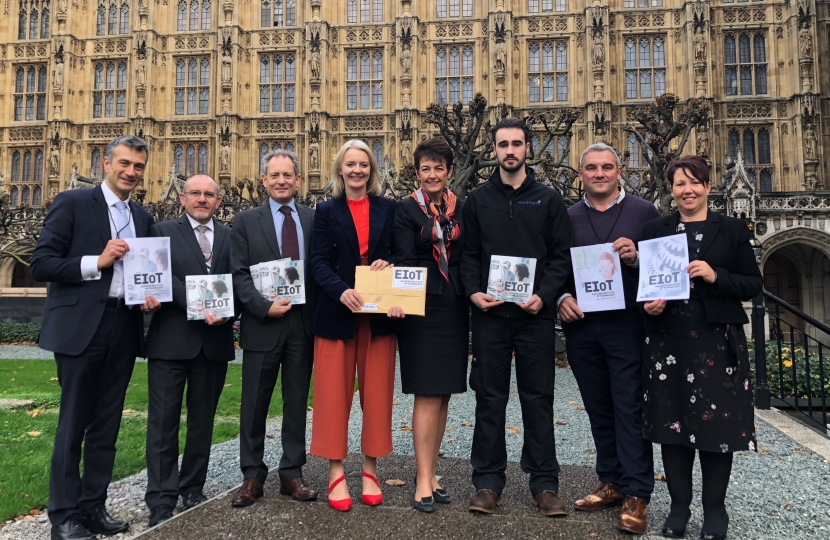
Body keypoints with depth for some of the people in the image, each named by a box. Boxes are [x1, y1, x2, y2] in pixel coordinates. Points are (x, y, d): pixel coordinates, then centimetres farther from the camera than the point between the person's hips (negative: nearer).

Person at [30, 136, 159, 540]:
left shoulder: (143, 217, 14)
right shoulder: (72, 203, -2)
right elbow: (40, 264, -8)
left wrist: (150, 297, 0)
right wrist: (96, 262, -17)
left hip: (124, 329, 5)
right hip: (81, 327, -5)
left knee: (107, 426, 11)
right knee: (72, 425, 2)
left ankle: (93, 506, 22)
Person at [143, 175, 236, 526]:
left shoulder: (230, 237, 11)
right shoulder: (163, 232, 4)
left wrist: (227, 312, -14)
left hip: (215, 341, 3)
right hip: (171, 340, -3)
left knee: (203, 420, 12)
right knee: (164, 421, 1)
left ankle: (192, 489, 26)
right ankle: (161, 500, 10)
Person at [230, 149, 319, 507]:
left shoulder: (315, 219, 7)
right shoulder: (246, 221, 4)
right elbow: (239, 274, -2)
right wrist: (265, 306, -15)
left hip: (303, 324, 1)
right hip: (262, 324, -1)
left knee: (297, 403, 10)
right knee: (254, 405, 7)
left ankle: (291, 474, 22)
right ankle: (252, 476, 21)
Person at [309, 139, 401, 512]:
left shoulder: (389, 209, 9)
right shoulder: (326, 211, 6)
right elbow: (318, 261, -3)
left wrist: (388, 264, -15)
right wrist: (341, 291, -20)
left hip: (380, 312, 1)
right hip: (337, 312, -1)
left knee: (376, 393, 7)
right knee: (334, 393, 2)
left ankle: (370, 469, 21)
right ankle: (336, 471, 14)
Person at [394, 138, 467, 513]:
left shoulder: (463, 209, 11)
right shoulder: (407, 210, -1)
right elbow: (404, 261, -9)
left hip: (454, 310, 5)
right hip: (422, 309, -4)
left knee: (443, 394, 9)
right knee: (428, 395, -5)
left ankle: (430, 472, 21)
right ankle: (423, 481, 3)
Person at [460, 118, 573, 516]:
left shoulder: (548, 199, 7)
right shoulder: (478, 200, 10)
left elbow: (561, 255, 2)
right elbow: (468, 255, 8)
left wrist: (545, 295, -12)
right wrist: (473, 292, -9)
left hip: (535, 313, 0)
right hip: (489, 313, 1)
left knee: (538, 398, 6)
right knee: (490, 398, 6)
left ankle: (544, 483, 16)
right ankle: (488, 481, 16)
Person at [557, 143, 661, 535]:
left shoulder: (644, 212, 3)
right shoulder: (566, 217, 10)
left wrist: (636, 257, -18)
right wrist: (562, 297, -7)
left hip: (627, 325, -3)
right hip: (581, 326, 3)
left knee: (630, 410, -1)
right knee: (599, 410, 12)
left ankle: (636, 495, 7)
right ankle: (612, 482, 25)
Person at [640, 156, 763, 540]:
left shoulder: (732, 229, 6)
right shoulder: (654, 230, 10)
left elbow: (754, 284, 3)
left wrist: (715, 276, -14)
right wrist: (647, 305, -9)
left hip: (717, 340, -1)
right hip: (667, 341, 1)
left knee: (716, 421, 2)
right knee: (672, 421, 5)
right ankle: (679, 506, 19)